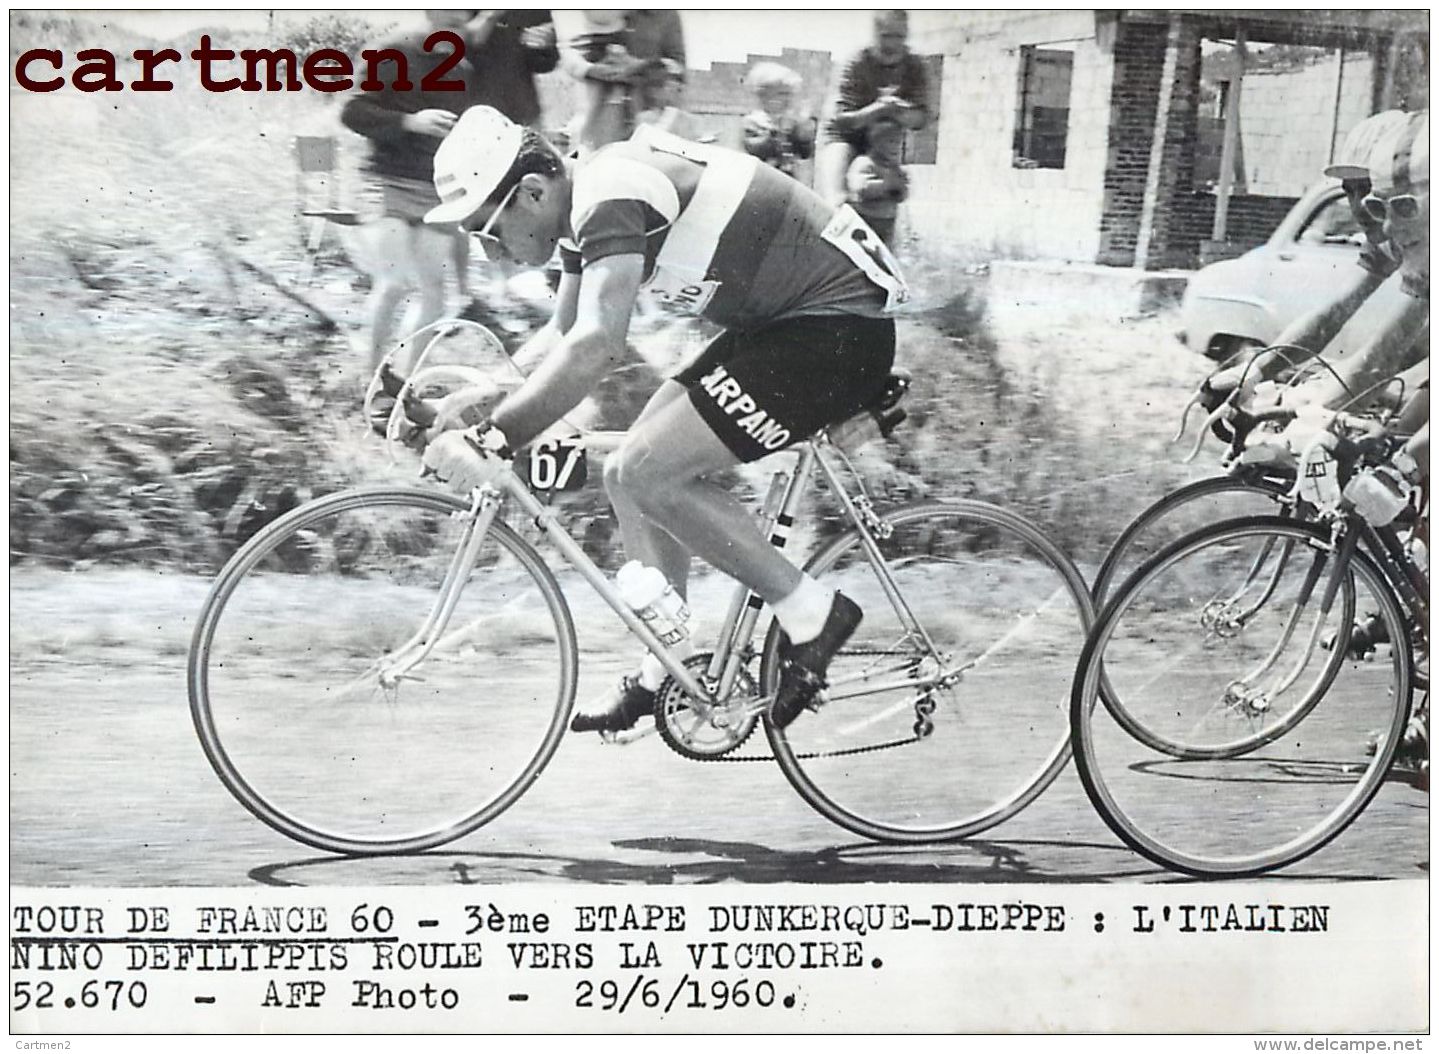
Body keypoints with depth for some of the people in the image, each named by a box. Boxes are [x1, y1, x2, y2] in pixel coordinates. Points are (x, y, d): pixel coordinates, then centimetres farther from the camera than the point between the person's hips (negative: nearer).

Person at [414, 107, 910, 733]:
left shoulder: (613, 193, -23)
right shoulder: (588, 202, 8)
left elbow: (596, 346, -36)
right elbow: (563, 337, 20)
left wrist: (491, 441, -36)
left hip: (841, 329, -10)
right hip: (780, 326, 10)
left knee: (647, 472, -16)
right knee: (630, 477, 7)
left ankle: (810, 613, -4)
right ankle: (666, 676, 17)